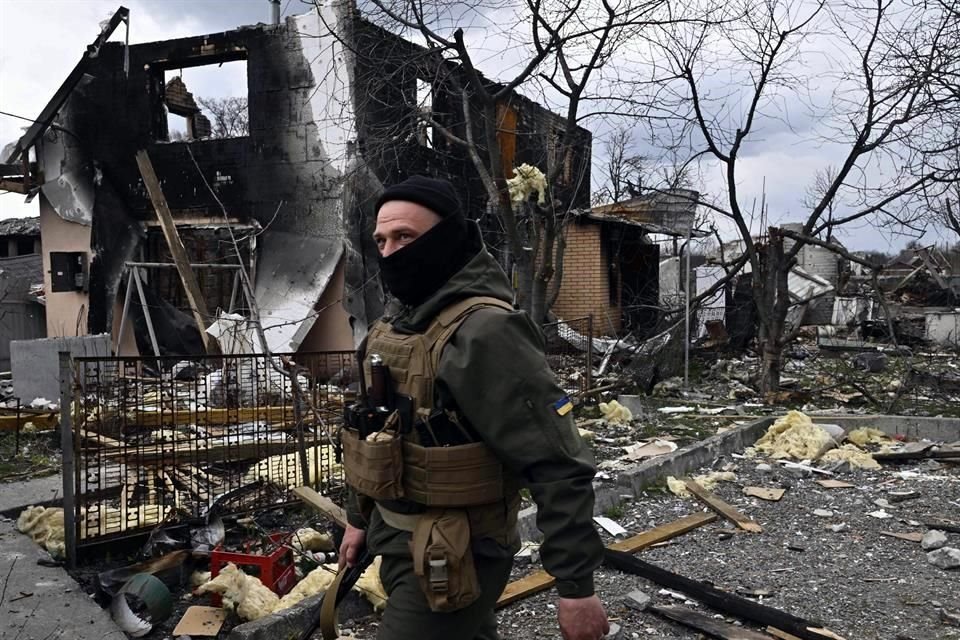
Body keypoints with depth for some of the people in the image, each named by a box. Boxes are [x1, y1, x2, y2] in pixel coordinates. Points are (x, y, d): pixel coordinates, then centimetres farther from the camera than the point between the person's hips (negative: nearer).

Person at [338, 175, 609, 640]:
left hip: (451, 561, -9)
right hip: (400, 540, 9)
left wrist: (576, 584, -23)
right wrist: (359, 518, 23)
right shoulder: (400, 325, 7)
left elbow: (559, 467, -24)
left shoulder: (485, 331, -23)